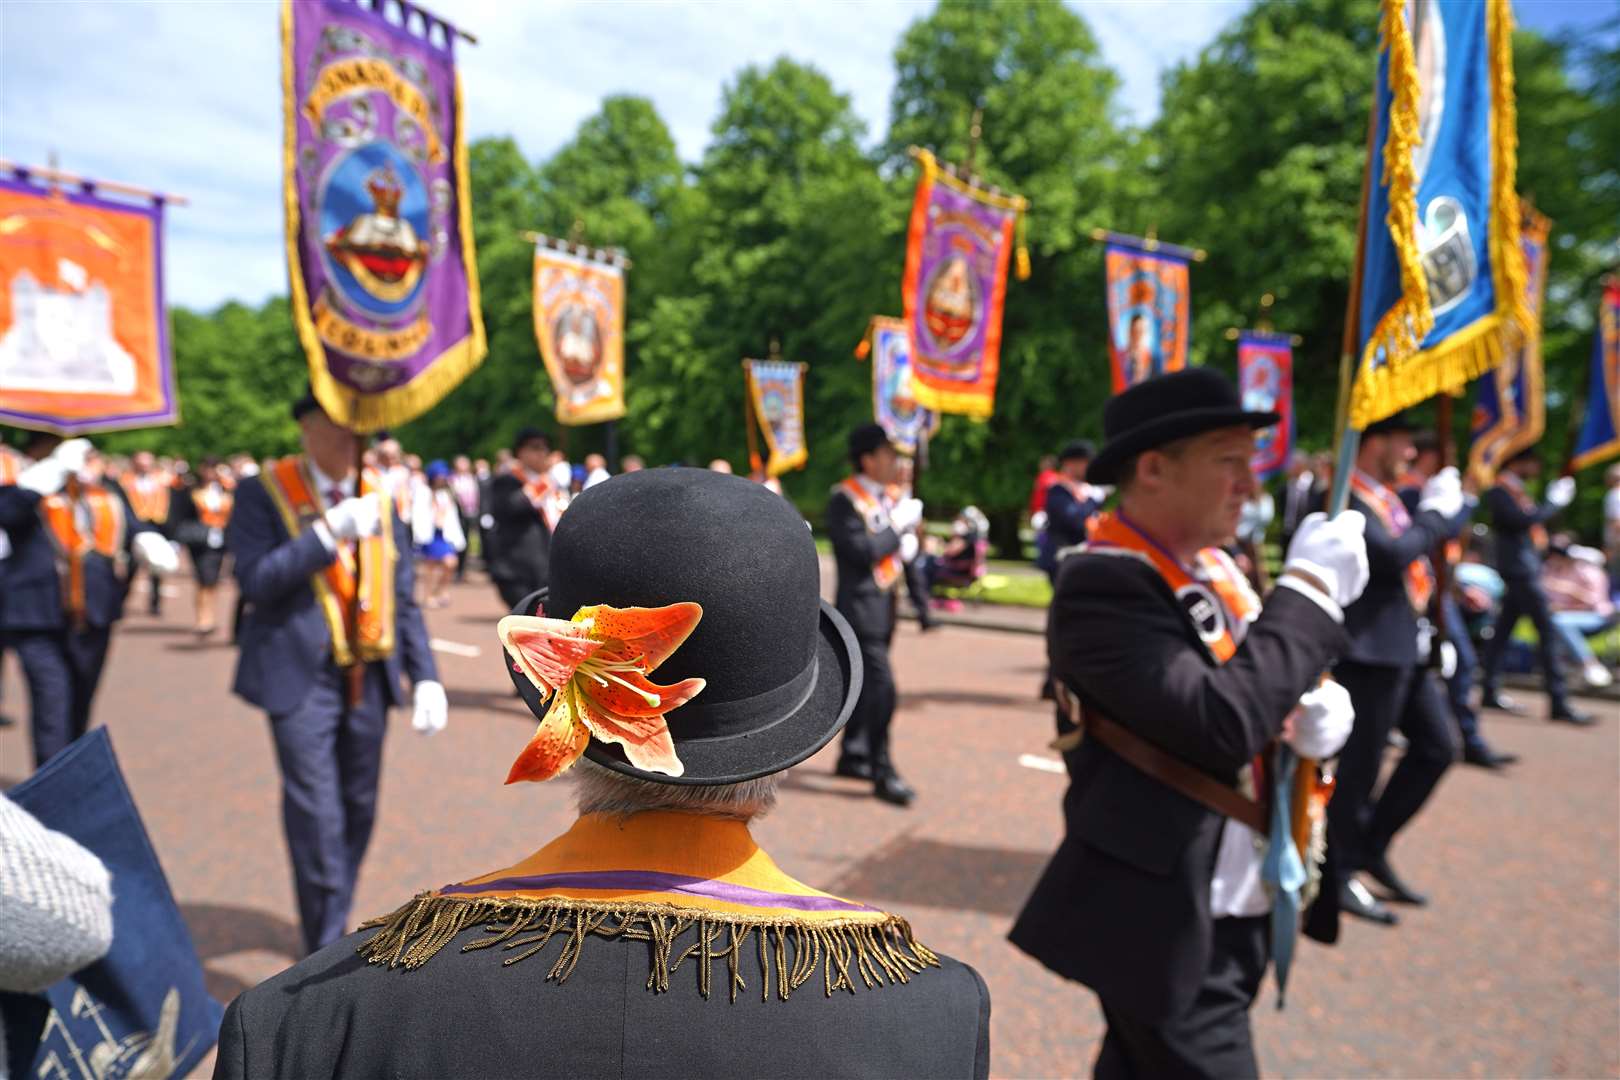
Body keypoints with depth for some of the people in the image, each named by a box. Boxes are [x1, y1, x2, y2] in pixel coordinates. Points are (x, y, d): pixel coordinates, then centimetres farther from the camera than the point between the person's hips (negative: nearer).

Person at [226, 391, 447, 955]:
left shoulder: (379, 497, 9)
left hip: (370, 676, 5)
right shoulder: (263, 493, -3)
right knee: (317, 814, -5)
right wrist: (330, 533, -21)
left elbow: (404, 598, 10)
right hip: (302, 677, -4)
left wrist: (425, 676, 3)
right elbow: (255, 581, -14)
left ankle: (330, 927, 31)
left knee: (359, 807, 12)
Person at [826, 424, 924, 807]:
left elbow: (902, 547, 18)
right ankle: (883, 774, -3)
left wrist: (908, 540, -4)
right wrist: (899, 524, -15)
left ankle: (852, 756, 28)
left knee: (867, 684, 16)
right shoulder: (844, 498, -13)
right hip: (861, 607, -9)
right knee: (882, 686, -11)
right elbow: (861, 552, -22)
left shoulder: (884, 498, 13)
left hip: (883, 605, 9)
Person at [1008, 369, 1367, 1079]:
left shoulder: (1214, 567, 5)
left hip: (1232, 913, 8)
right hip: (1168, 926, -8)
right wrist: (1311, 587, -22)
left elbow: (1256, 697, 16)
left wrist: (1314, 708, -7)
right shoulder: (1102, 585, -22)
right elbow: (1224, 724, -31)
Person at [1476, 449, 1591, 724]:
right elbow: (1522, 520, -23)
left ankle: (1491, 691, 18)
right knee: (1546, 631, -10)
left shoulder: (1515, 488, 18)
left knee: (1503, 629, 12)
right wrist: (1555, 502, -15)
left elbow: (1532, 517, 21)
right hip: (1520, 569, -10)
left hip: (1524, 569, 10)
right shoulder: (1499, 490, -12)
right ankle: (1559, 703, -8)